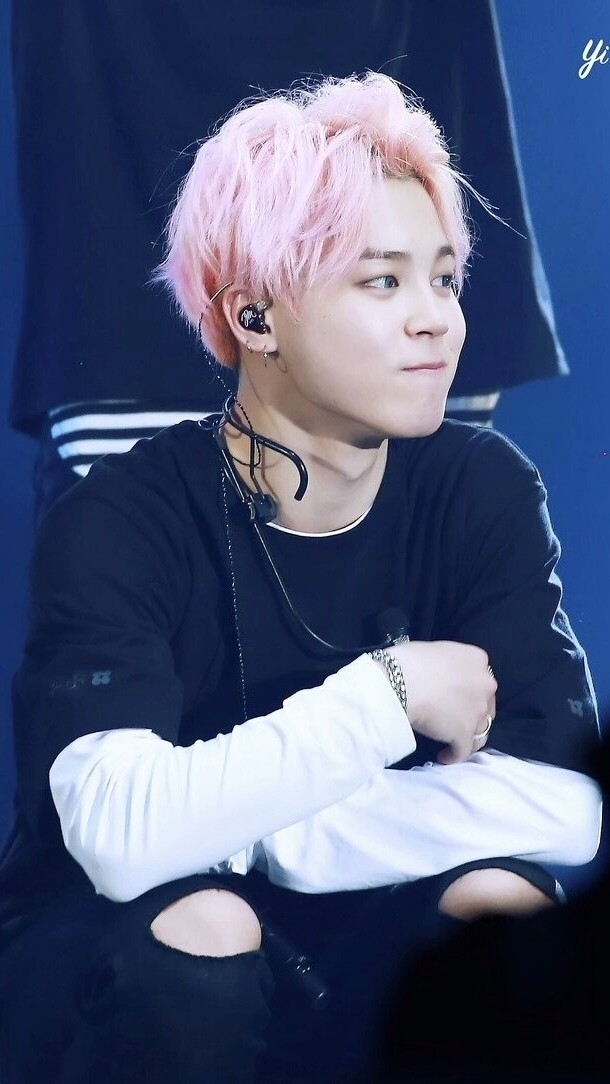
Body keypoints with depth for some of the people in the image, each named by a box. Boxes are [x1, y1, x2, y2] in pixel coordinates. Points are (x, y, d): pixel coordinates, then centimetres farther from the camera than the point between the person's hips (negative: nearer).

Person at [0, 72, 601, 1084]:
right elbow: (121, 833, -33)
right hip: (108, 990, -2)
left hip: (345, 969, 3)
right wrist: (390, 692, -28)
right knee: (198, 933, -33)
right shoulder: (120, 521, -17)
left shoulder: (482, 489, -8)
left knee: (497, 899, -25)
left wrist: (226, 827, -21)